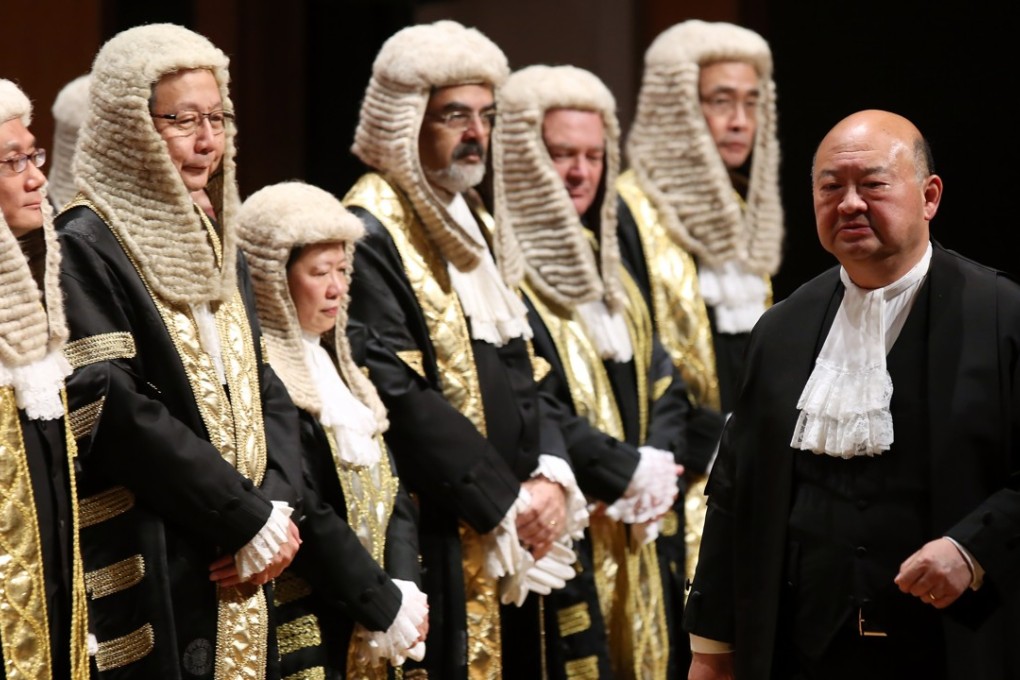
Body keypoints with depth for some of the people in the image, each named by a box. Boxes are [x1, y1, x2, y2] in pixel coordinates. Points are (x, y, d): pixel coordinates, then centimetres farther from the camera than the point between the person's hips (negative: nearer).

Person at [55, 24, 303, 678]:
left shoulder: (213, 244, 16)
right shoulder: (85, 249, -9)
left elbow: (266, 392, 14)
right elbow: (121, 411, -18)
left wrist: (277, 509, -5)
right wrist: (253, 522, -15)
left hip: (238, 580, 8)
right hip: (149, 581, -8)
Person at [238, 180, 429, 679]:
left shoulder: (332, 366, 15)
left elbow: (391, 495, 11)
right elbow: (306, 518, -18)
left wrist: (405, 592, -5)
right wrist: (388, 607, -14)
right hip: (303, 636, -8)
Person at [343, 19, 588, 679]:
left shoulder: (469, 225, 17)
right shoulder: (371, 235, -11)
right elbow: (397, 392, -19)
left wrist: (550, 473, -2)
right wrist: (505, 500, -14)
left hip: (511, 541, 8)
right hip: (434, 544, -8)